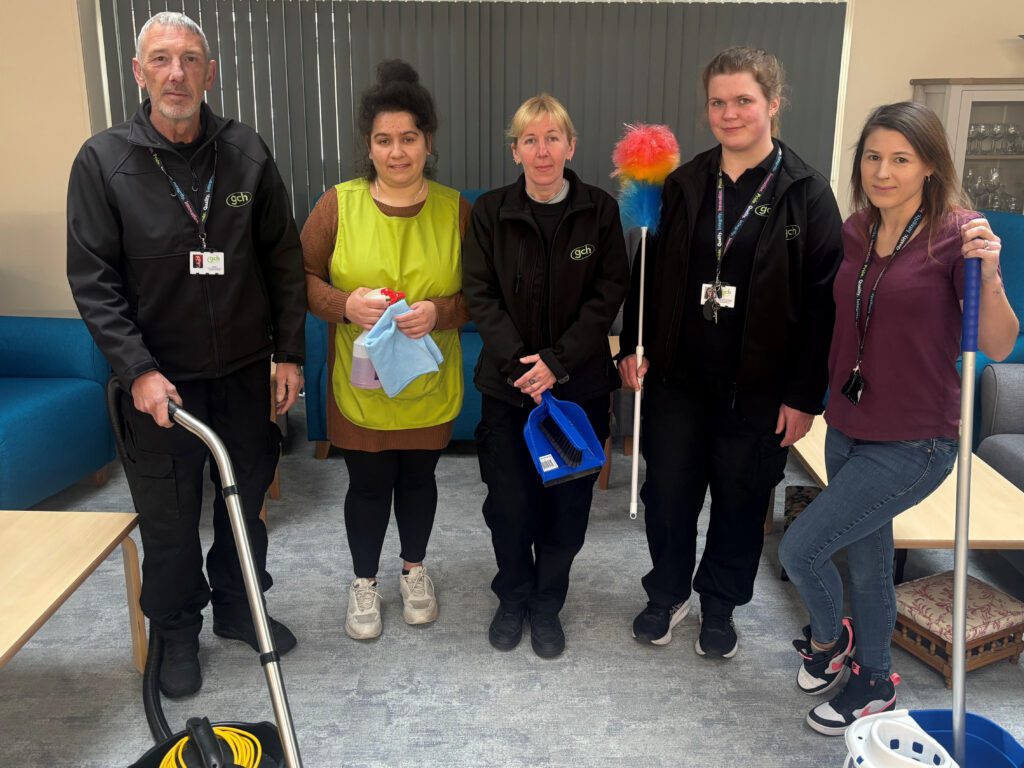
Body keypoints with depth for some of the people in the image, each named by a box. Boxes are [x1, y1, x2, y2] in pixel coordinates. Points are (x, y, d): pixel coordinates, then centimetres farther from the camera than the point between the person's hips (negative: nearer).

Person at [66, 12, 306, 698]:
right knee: (169, 521, 10)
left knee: (247, 501, 17)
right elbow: (93, 280, -8)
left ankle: (237, 607, 40)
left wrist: (289, 352, 0)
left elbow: (284, 259, 3)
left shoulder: (246, 152, -1)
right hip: (159, 378, -2)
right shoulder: (104, 160, -6)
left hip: (246, 372, 2)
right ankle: (177, 631, 33)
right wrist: (137, 369, -17)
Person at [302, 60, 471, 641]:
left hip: (431, 385, 1)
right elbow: (302, 277, -2)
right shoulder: (339, 205, -7)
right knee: (369, 484, 10)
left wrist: (441, 313, -21)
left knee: (418, 478, 17)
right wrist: (345, 304, -21)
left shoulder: (456, 209, -5)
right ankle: (365, 582, 35)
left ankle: (415, 570, 42)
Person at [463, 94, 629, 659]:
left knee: (567, 501, 7)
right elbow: (480, 295, -4)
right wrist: (518, 363, -16)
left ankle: (547, 605, 30)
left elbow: (608, 295, -5)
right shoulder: (490, 212, -1)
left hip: (580, 385, 0)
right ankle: (513, 597, 31)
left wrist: (557, 362, -15)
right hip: (507, 384, 0)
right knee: (509, 502, 5)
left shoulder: (600, 211, -1)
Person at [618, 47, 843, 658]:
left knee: (741, 502, 11)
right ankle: (668, 593, 35)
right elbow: (650, 273, 10)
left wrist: (804, 395, -10)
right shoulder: (683, 185, 5)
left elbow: (821, 303, -8)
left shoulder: (807, 194, -6)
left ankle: (720, 606, 34)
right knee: (668, 493, 11)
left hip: (759, 388, -2)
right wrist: (633, 346, 2)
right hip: (678, 378, 3)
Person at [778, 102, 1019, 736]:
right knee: (867, 559, 20)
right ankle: (873, 680, 42)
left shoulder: (957, 233, -14)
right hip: (848, 428, 6)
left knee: (800, 547, -6)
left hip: (913, 443, -6)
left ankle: (828, 637, 26)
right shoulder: (856, 232, 3)